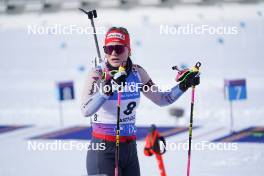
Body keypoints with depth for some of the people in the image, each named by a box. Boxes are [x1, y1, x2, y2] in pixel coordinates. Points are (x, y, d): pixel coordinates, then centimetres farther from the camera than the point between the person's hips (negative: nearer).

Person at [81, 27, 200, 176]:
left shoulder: (137, 73, 3)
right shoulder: (97, 75, -12)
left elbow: (162, 99, 13)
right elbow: (86, 111, -28)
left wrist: (184, 85, -2)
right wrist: (108, 87, -41)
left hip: (130, 149, 6)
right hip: (103, 151, -5)